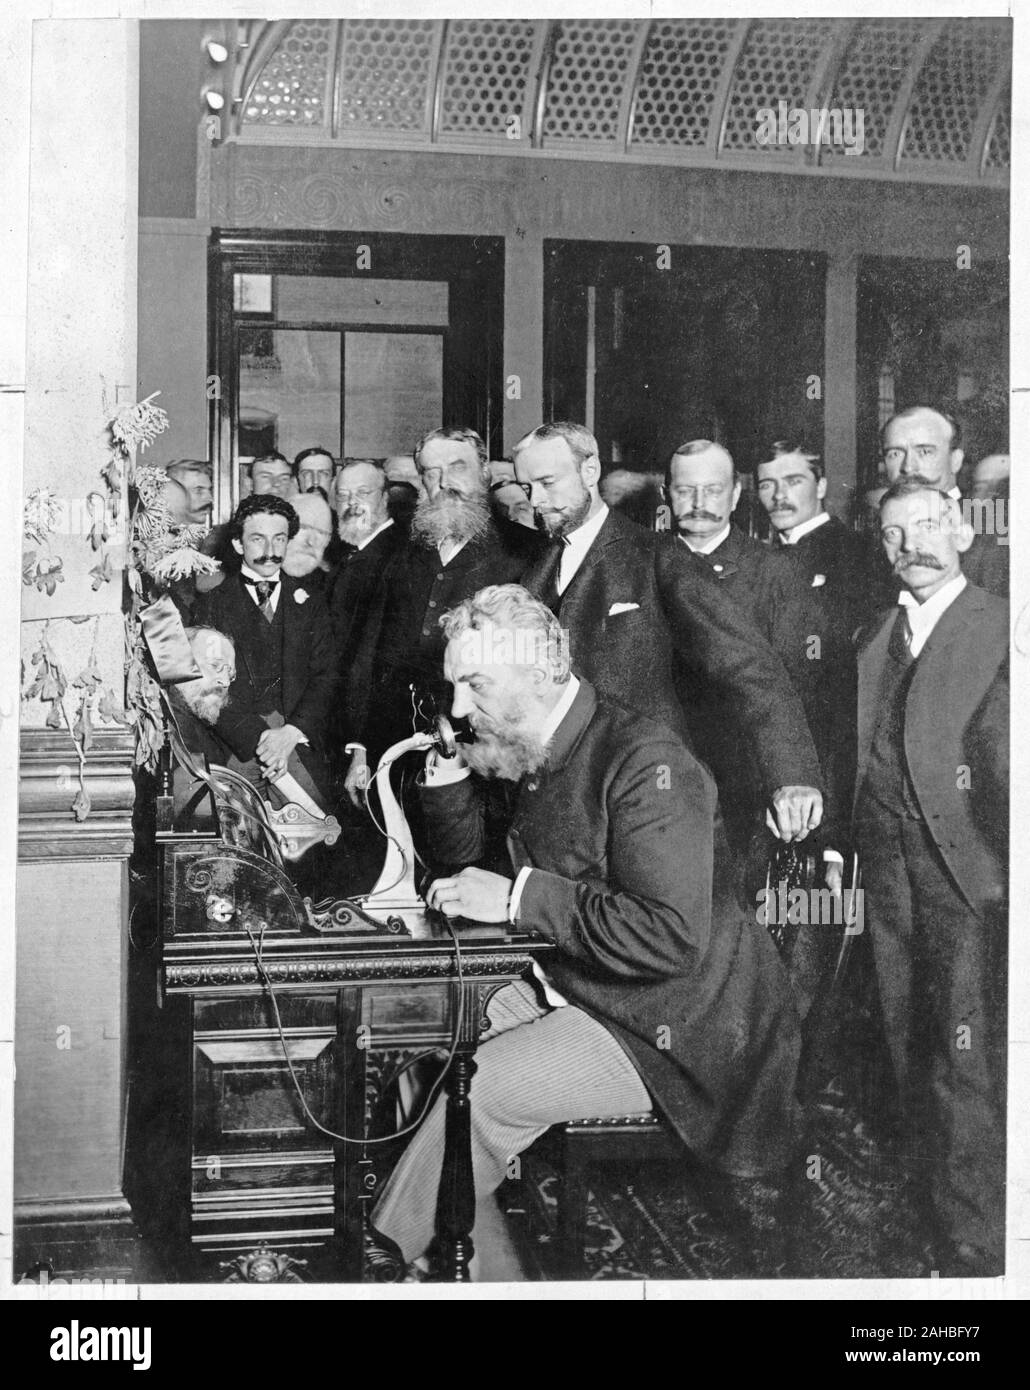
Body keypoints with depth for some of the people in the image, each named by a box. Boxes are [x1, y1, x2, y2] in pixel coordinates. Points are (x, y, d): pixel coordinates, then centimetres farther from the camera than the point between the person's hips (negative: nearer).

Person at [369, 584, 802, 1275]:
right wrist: (447, 776, 0)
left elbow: (673, 937, -30)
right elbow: (473, 865, 19)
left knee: (479, 1088, -21)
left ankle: (387, 1257, 2)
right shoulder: (527, 755, 6)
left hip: (665, 1029, -9)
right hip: (570, 985, 9)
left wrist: (520, 896, -27)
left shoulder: (645, 763, -22)